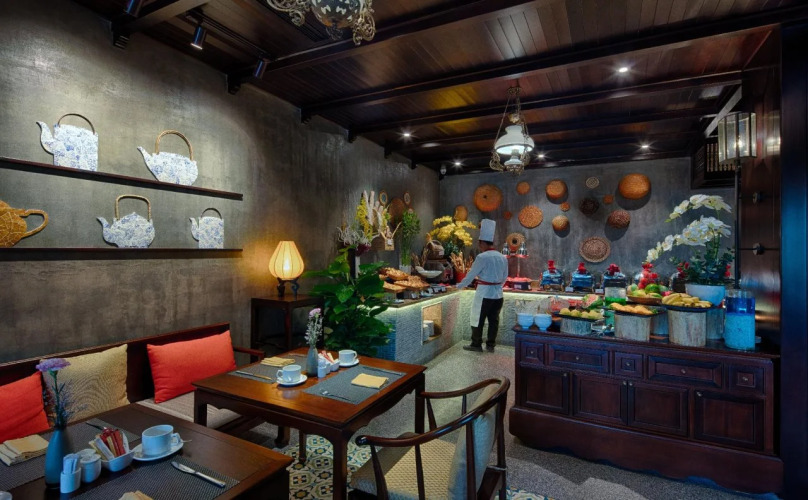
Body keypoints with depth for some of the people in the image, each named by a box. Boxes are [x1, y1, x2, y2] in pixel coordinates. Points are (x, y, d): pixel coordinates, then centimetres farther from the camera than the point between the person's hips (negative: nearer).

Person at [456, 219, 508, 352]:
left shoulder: (482, 257, -14)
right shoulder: (503, 257, 6)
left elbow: (471, 274, -9)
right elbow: (504, 277, 14)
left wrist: (459, 286, 4)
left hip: (484, 293, -6)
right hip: (498, 294, 7)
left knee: (478, 320, 6)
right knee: (494, 320, 12)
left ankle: (476, 345, 14)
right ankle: (490, 345, 20)